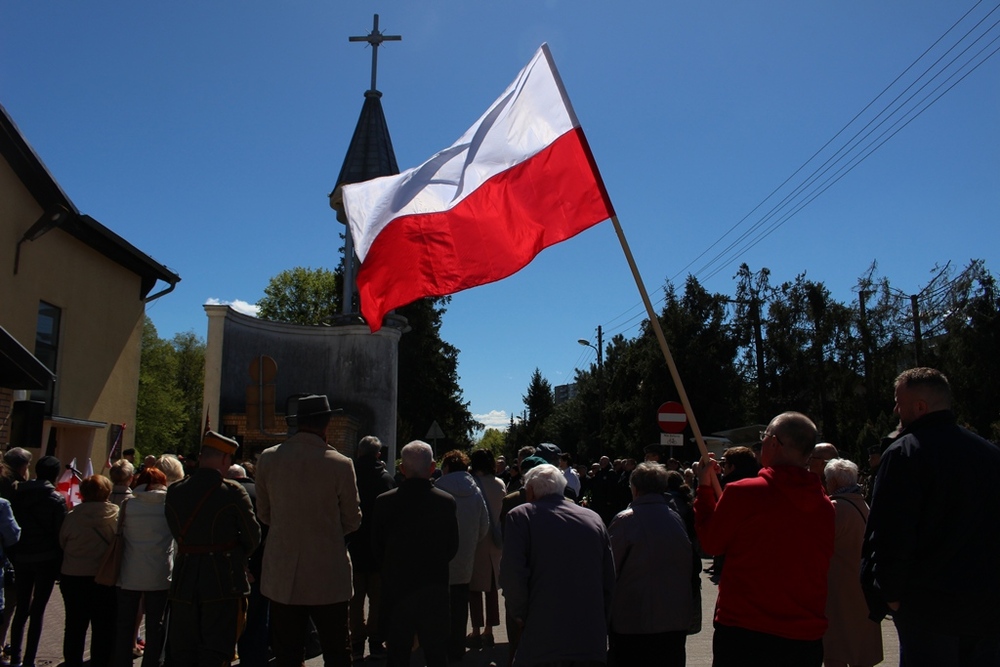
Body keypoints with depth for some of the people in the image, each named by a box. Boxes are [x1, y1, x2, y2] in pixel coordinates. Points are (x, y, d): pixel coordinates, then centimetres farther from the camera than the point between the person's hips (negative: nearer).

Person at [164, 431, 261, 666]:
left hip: (183, 580, 4)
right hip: (223, 582, -4)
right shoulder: (233, 492, -12)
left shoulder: (174, 491, 1)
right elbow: (253, 537, -6)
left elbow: (177, 533, 6)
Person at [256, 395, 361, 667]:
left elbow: (264, 513, 9)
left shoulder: (268, 458, -2)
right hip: (328, 577, -2)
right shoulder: (340, 464, -10)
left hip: (282, 578, 3)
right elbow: (352, 521, 0)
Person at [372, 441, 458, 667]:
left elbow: (376, 547, -1)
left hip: (396, 587, 0)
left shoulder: (384, 501, -10)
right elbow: (452, 548, 1)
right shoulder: (446, 502, -9)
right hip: (435, 588, 0)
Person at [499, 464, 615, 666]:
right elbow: (610, 579, 10)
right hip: (592, 641, 4)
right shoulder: (594, 518, 9)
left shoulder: (521, 516, -3)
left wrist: (520, 614, 1)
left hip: (543, 640, -4)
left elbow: (512, 574, -13)